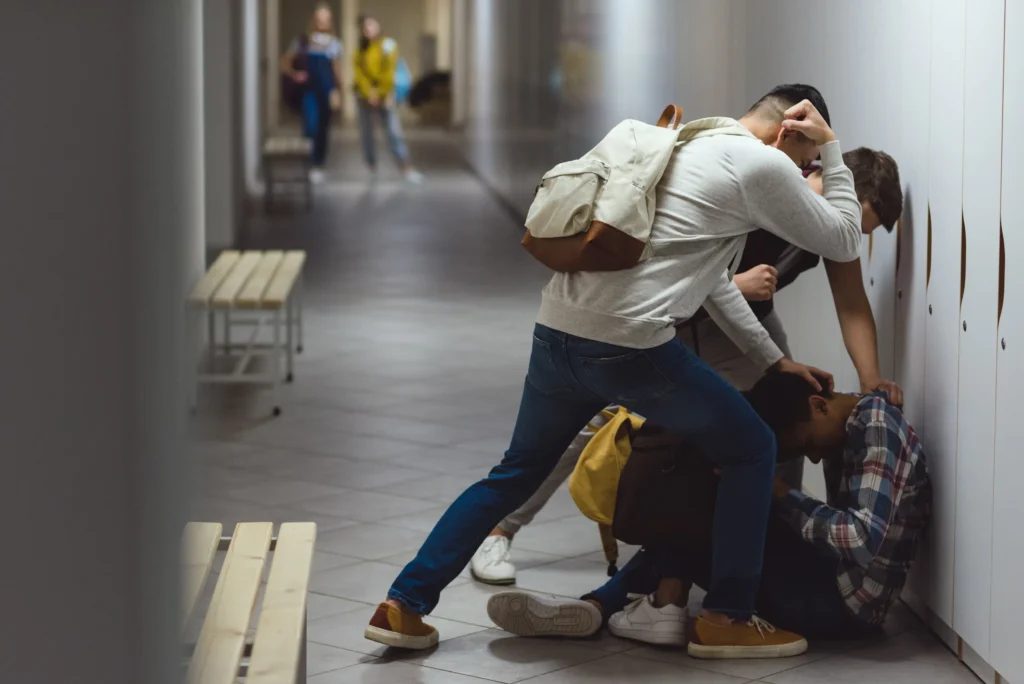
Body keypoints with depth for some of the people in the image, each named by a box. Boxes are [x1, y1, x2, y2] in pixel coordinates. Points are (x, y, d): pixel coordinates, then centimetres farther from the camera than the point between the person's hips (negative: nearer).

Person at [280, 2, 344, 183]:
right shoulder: (302, 42, 4)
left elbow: (337, 69, 9)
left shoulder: (334, 44, 7)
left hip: (326, 91, 2)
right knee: (310, 127, -16)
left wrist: (337, 92, 3)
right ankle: (309, 165, -5)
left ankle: (318, 166, 14)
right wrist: (294, 75, -11)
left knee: (323, 128, 5)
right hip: (308, 89, -1)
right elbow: (285, 63, 7)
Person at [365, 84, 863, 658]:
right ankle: (729, 619, 15)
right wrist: (832, 149, 15)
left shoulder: (688, 145, 25)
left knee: (516, 475, 23)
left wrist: (773, 358, 32)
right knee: (751, 451, 12)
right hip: (631, 347, -8)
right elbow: (844, 242, 8)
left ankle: (404, 605, 21)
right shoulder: (762, 164, -2)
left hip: (557, 330, 8)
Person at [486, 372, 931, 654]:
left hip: (848, 605, -10)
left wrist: (783, 498, -19)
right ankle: (593, 606, -11)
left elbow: (867, 540, -26)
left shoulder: (875, 427, -15)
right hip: (831, 586, 10)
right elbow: (838, 532, 12)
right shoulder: (844, 434, 15)